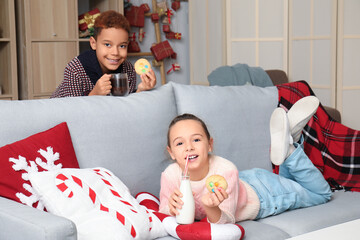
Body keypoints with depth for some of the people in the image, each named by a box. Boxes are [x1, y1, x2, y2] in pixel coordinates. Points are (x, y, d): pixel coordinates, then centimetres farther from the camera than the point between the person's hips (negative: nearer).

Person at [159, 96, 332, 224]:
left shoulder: (225, 170, -40)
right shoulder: (170, 175, -30)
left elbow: (226, 221, -34)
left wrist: (211, 208, -57)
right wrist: (172, 208, -42)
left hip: (259, 196, -4)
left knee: (322, 194, 20)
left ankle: (290, 146, 16)